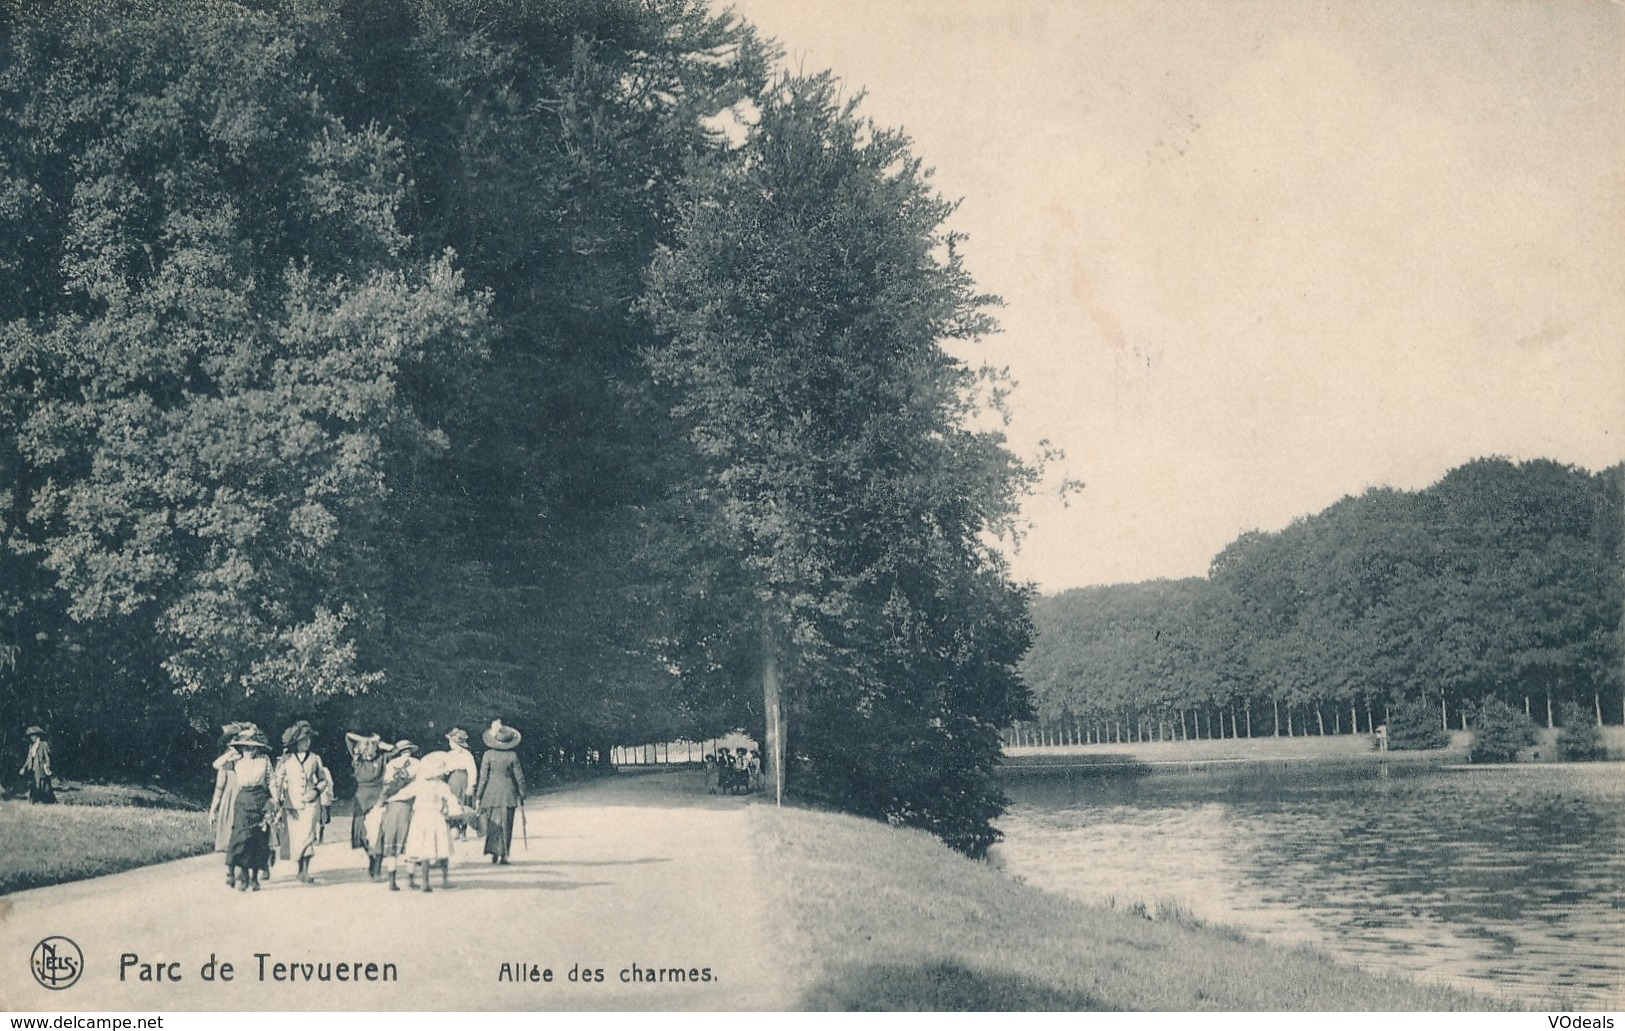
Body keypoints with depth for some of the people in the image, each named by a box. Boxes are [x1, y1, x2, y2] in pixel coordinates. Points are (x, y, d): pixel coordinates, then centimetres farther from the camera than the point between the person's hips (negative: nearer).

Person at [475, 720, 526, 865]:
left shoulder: (488, 755, -7)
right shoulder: (512, 756, -4)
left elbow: (483, 777, -5)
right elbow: (520, 778, 1)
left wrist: (478, 796, 2)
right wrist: (522, 796, 11)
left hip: (492, 793, -1)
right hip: (508, 793, 1)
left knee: (493, 824, 10)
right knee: (506, 825, 6)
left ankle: (494, 853, 6)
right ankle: (504, 855, 2)